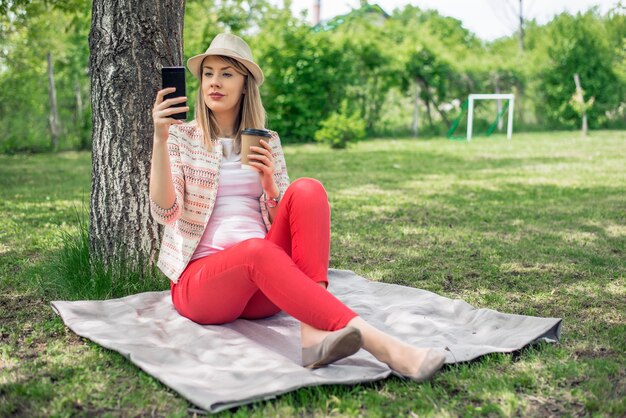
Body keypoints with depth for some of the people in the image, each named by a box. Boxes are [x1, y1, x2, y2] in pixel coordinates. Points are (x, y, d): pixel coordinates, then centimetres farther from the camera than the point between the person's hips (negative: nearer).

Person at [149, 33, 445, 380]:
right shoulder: (181, 137, 6)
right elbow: (165, 211, -10)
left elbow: (285, 220, 11)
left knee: (307, 191, -23)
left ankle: (315, 333, -40)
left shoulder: (267, 141, 14)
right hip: (198, 281, -3)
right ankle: (383, 346, -48)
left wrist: (268, 181, -8)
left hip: (263, 288, 3)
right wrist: (159, 139, -21)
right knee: (258, 251, -38)